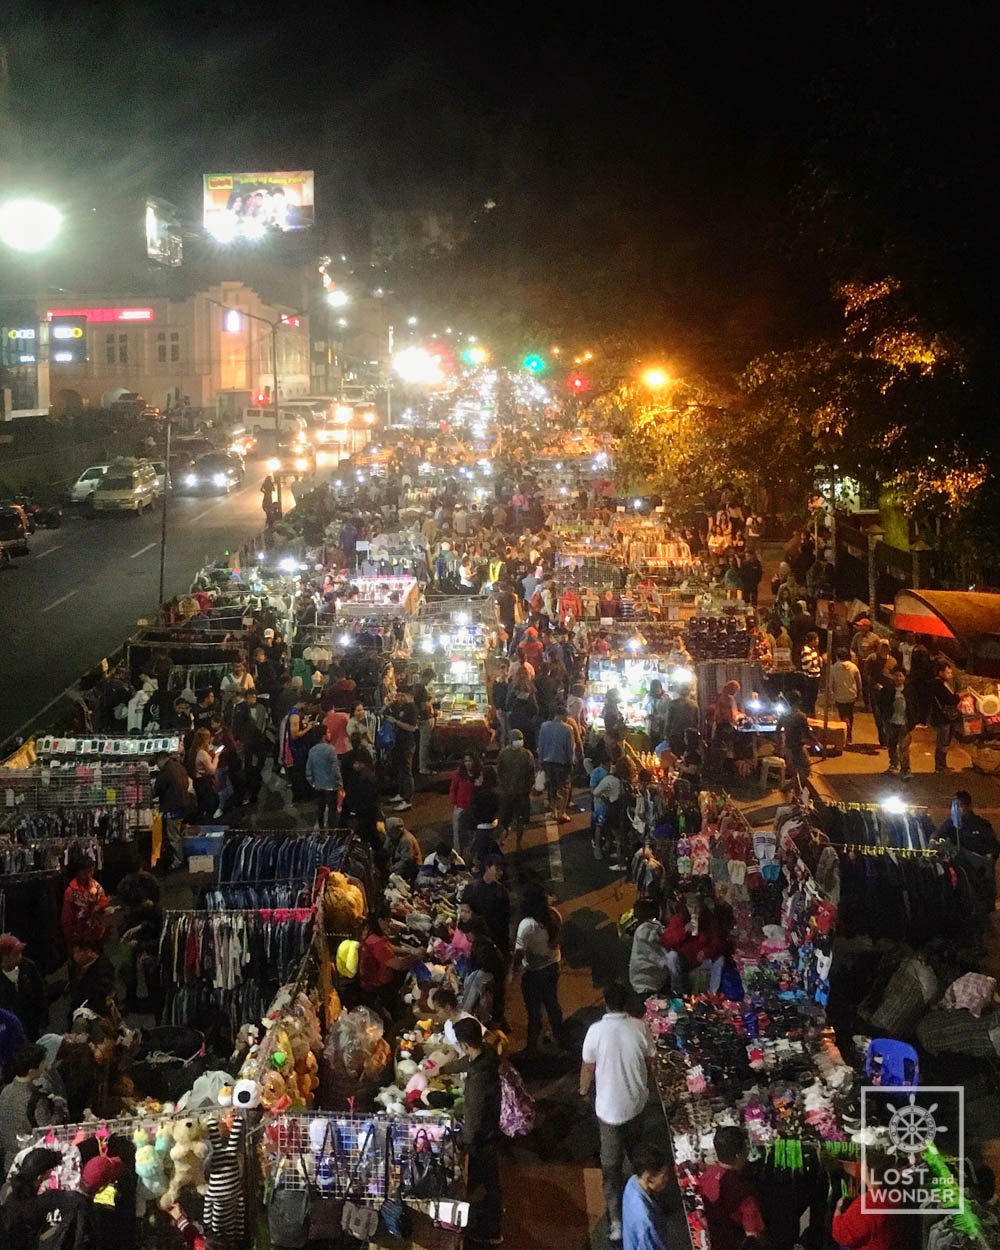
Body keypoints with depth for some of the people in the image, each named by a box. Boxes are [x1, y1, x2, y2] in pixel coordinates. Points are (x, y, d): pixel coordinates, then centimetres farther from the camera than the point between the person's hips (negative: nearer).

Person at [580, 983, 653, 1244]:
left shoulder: (596, 1031, -20)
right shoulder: (639, 1027, -13)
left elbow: (588, 1067, -8)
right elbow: (648, 1062, 1)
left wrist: (583, 1091, 12)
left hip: (609, 1106, -3)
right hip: (636, 1101, 3)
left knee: (612, 1163, 5)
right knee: (636, 1147, 30)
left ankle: (617, 1222, 4)